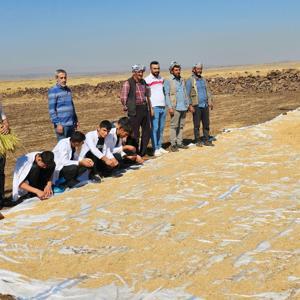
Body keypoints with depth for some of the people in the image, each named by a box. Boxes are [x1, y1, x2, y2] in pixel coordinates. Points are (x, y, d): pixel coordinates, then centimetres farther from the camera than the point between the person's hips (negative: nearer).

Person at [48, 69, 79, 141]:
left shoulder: (68, 90, 14)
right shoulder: (53, 91, -7)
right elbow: (51, 109, -12)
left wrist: (76, 120, 19)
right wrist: (57, 124, -17)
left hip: (71, 124, 7)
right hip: (61, 125, -7)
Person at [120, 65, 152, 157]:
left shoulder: (143, 82, 12)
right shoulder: (128, 83, -10)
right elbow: (123, 98, -14)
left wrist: (149, 108, 18)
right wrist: (127, 107, -5)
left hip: (145, 109, 7)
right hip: (135, 111, -7)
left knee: (147, 131, 12)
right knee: (135, 133, -1)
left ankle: (143, 152, 24)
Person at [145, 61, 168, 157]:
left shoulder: (161, 79, 15)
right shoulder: (147, 80, -6)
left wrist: (165, 104, 13)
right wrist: (150, 108, -15)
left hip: (163, 107, 7)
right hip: (154, 107, -6)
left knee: (161, 128, 10)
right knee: (154, 128, -5)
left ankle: (159, 146, 17)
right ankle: (155, 149, -2)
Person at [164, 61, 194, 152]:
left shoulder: (182, 80, 15)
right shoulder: (168, 81, -4)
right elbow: (166, 95, -8)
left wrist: (189, 104, 14)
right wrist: (170, 107, -16)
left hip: (184, 107, 6)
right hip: (175, 107, -6)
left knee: (181, 126, 8)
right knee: (174, 126, -5)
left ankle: (179, 143, 14)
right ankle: (173, 144, -2)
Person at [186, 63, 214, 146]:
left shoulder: (203, 79, 14)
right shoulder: (190, 80, -3)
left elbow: (207, 91, 19)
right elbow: (187, 94, -5)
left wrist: (210, 101, 7)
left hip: (205, 105, 5)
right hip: (196, 106, -5)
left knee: (206, 124, 6)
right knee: (197, 125, 1)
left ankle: (206, 140, 13)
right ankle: (198, 141, 10)